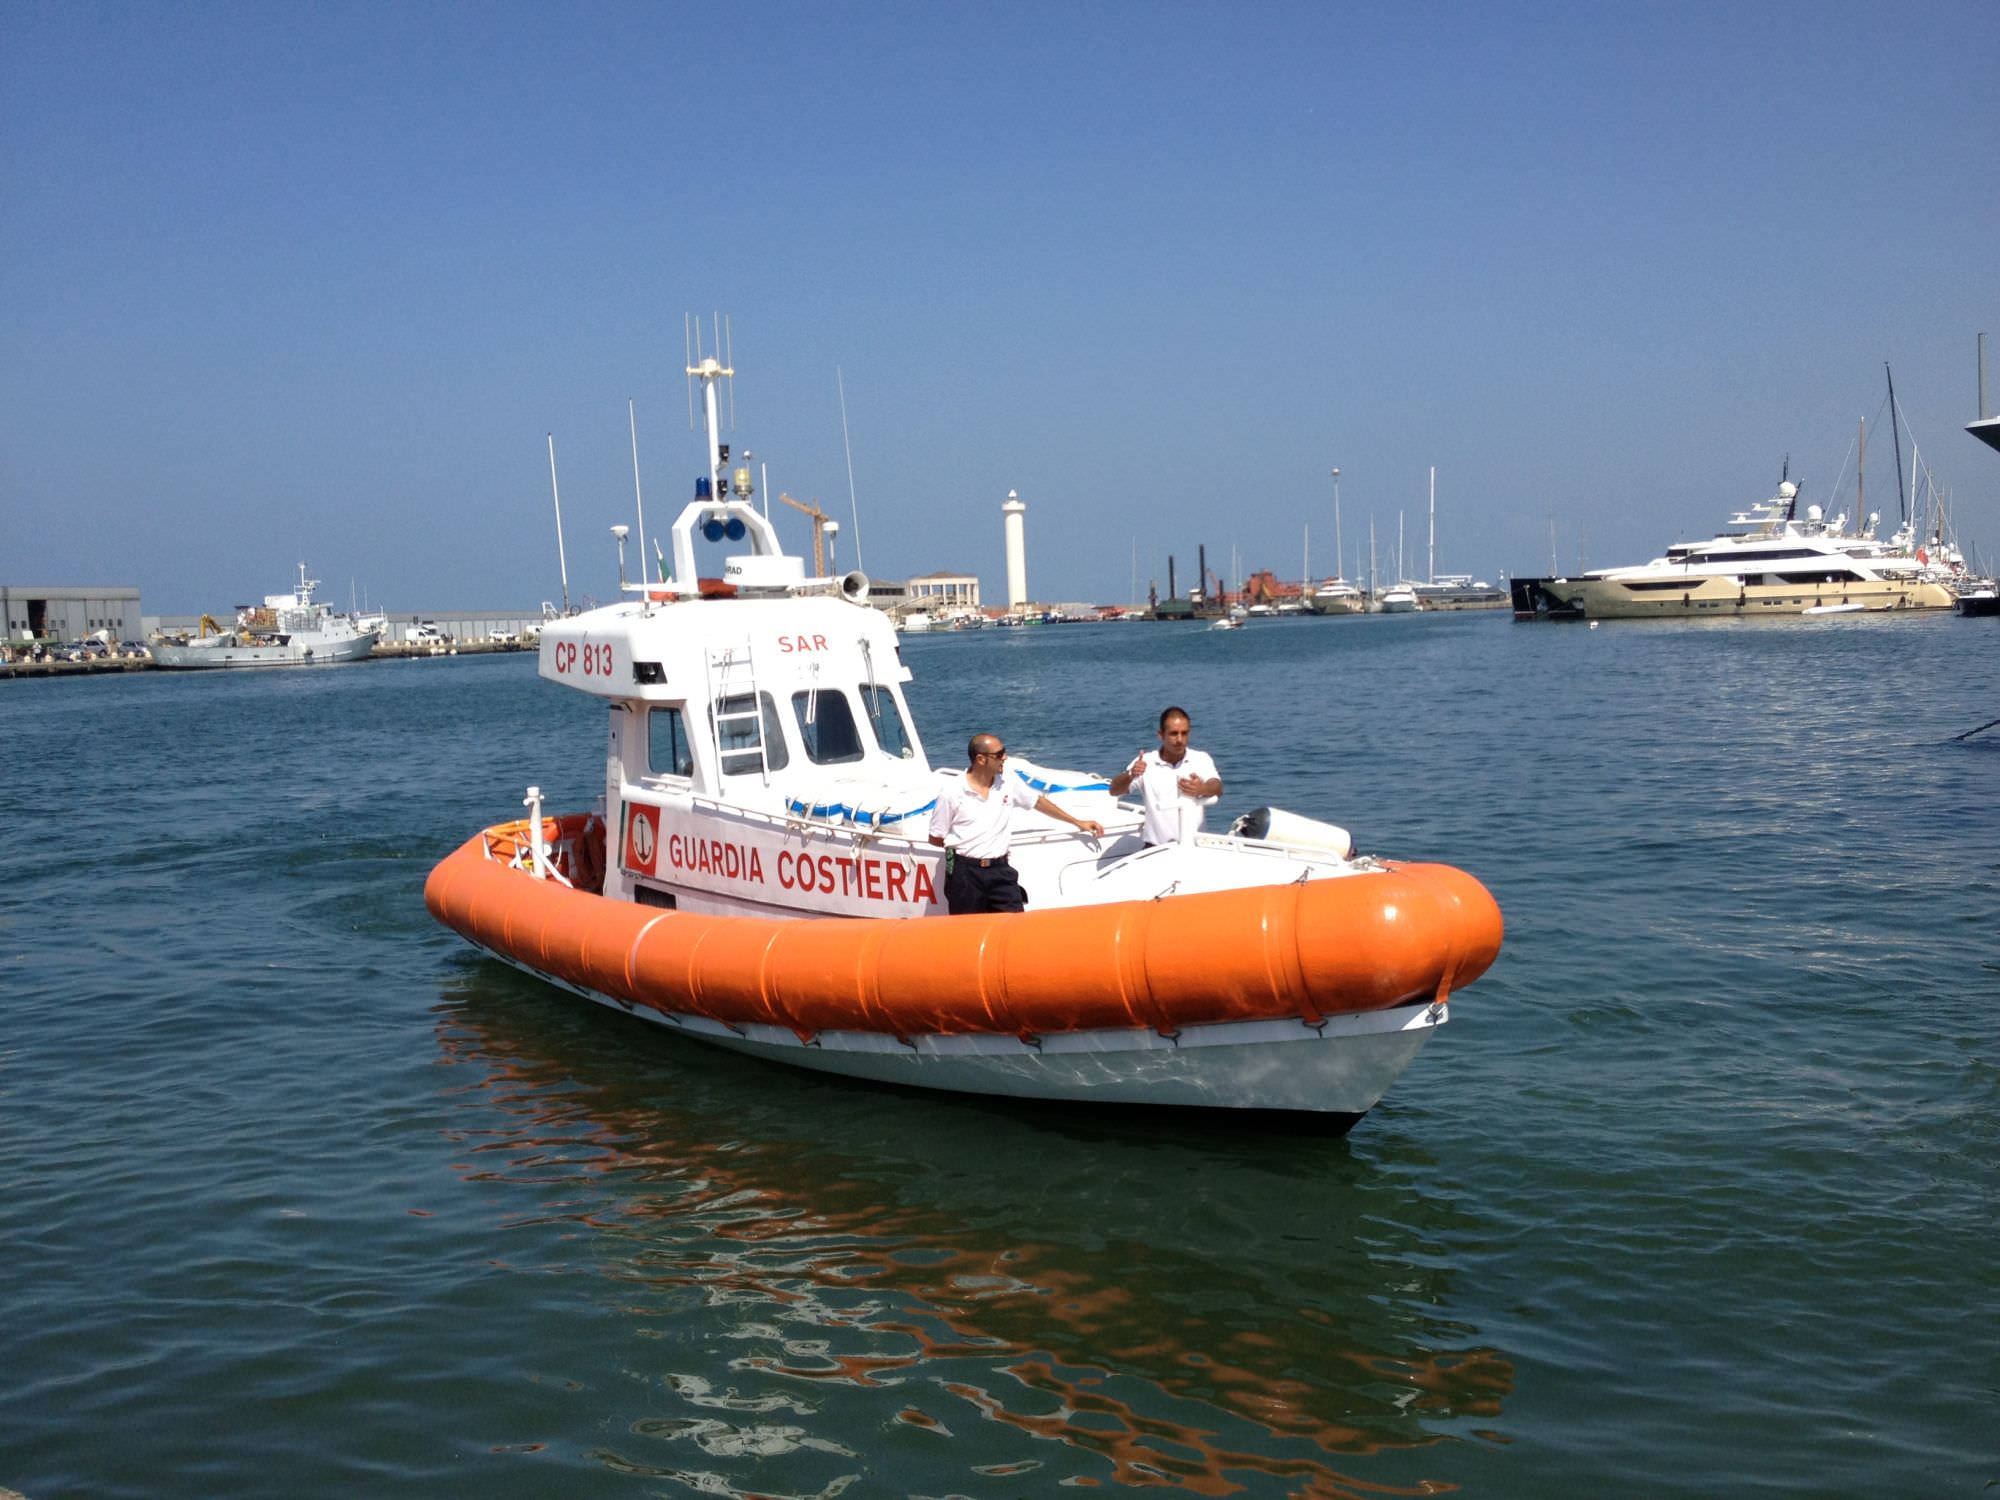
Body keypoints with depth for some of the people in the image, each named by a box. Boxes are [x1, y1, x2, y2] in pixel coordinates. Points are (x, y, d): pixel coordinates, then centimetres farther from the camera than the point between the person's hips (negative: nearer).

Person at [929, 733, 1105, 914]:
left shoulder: (1009, 782, 5)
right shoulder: (951, 794, -6)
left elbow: (1038, 802, 19)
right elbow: (935, 838, 1)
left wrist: (1077, 822, 22)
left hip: (1000, 869, 3)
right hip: (965, 872, -3)